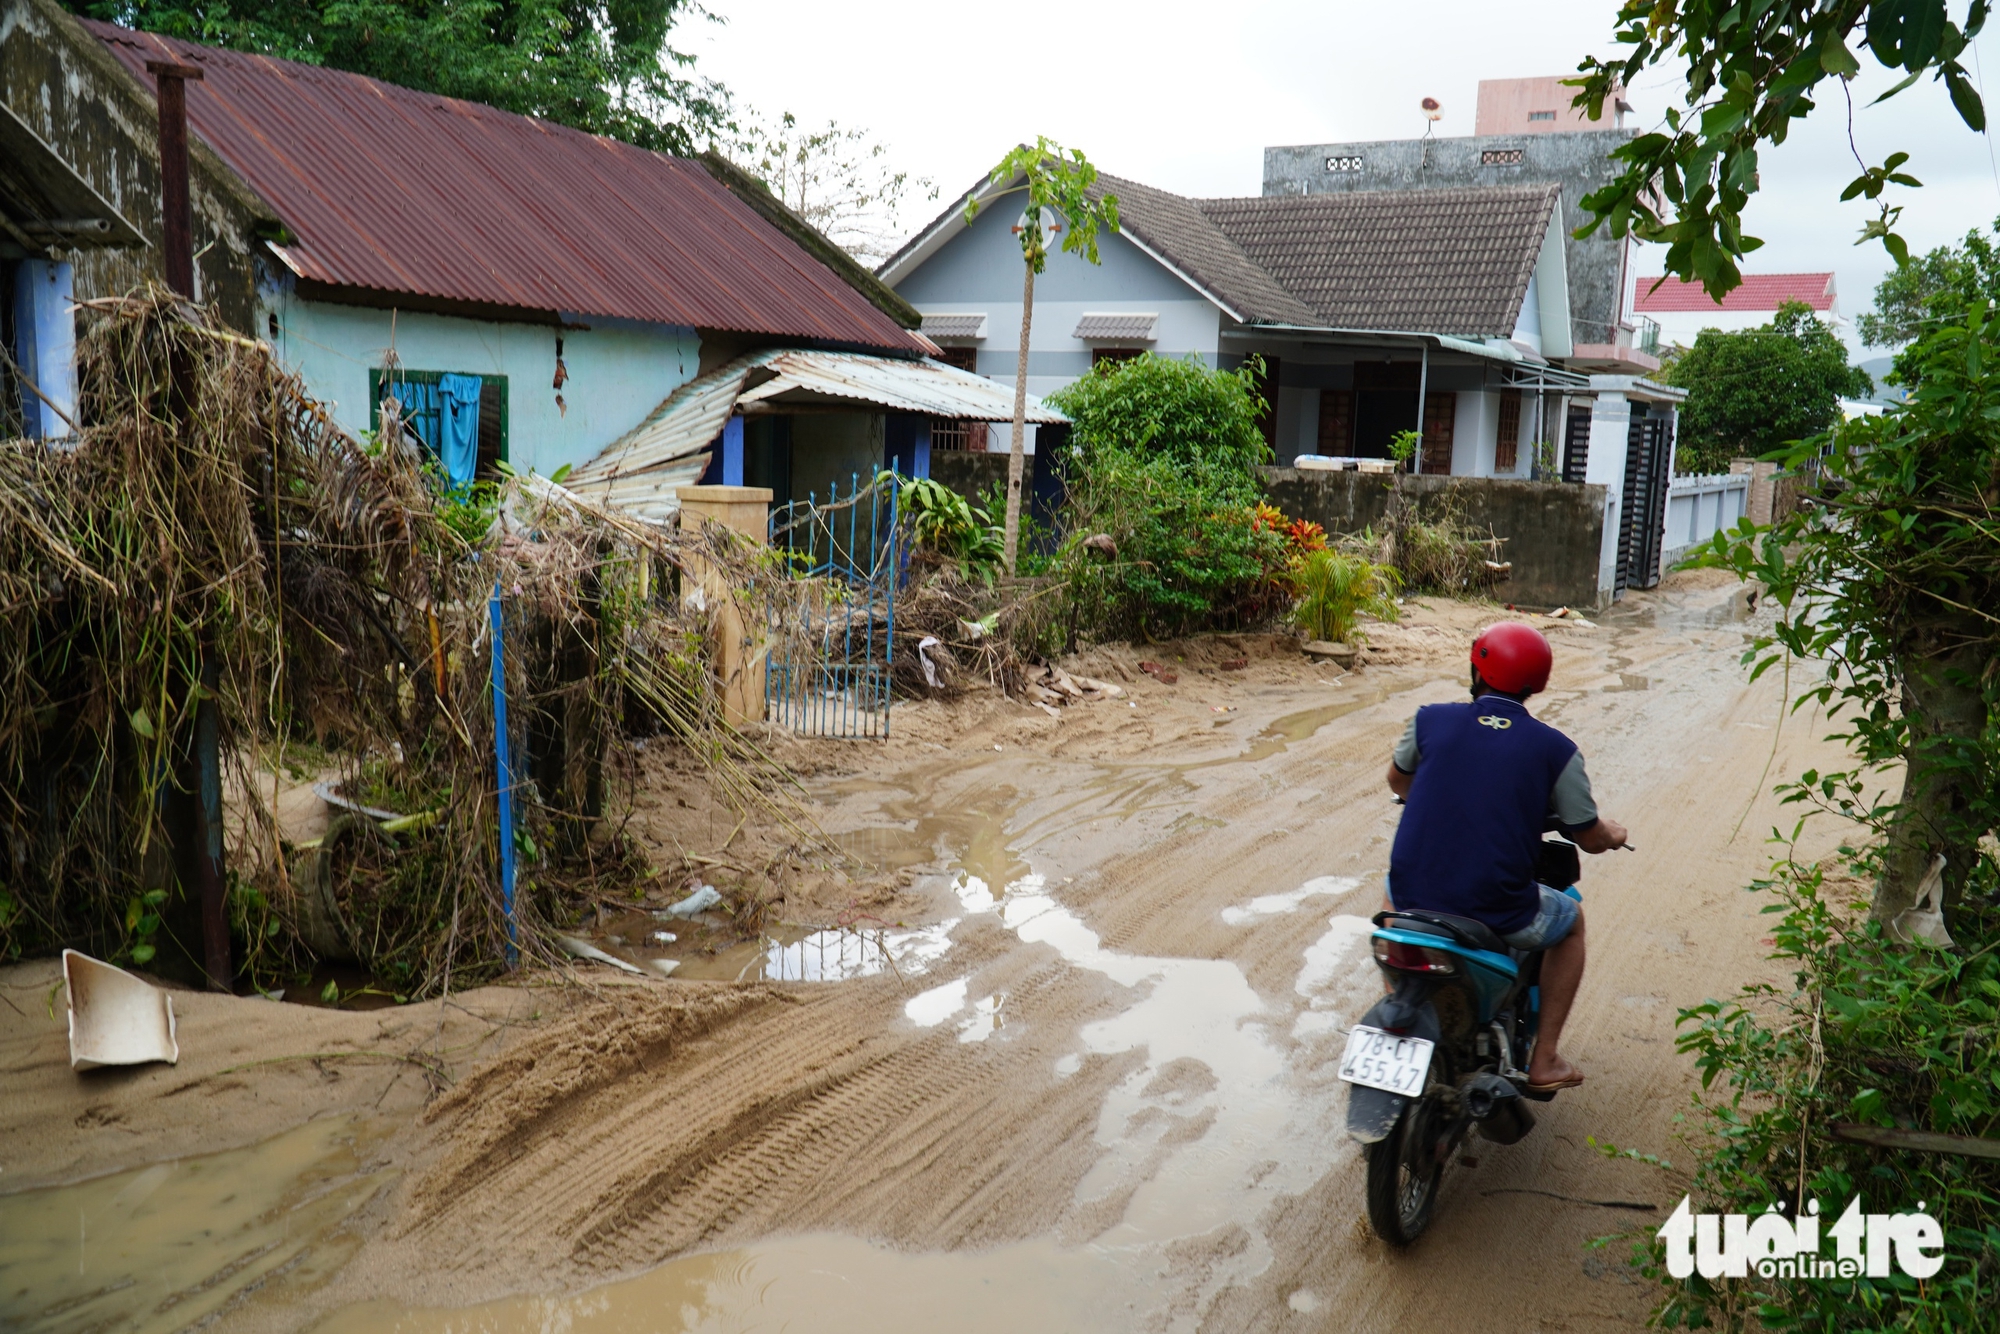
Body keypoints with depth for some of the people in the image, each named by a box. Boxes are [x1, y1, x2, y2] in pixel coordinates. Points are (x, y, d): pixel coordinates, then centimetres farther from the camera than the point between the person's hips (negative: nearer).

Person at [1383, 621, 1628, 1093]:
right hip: (1497, 912, -2)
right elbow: (1590, 839, 4)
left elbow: (1397, 780, 21)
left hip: (1414, 896, 2)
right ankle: (1544, 1061, 28)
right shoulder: (1555, 750, -5)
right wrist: (1613, 834, 28)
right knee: (1571, 921, 30)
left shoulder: (1431, 721, 0)